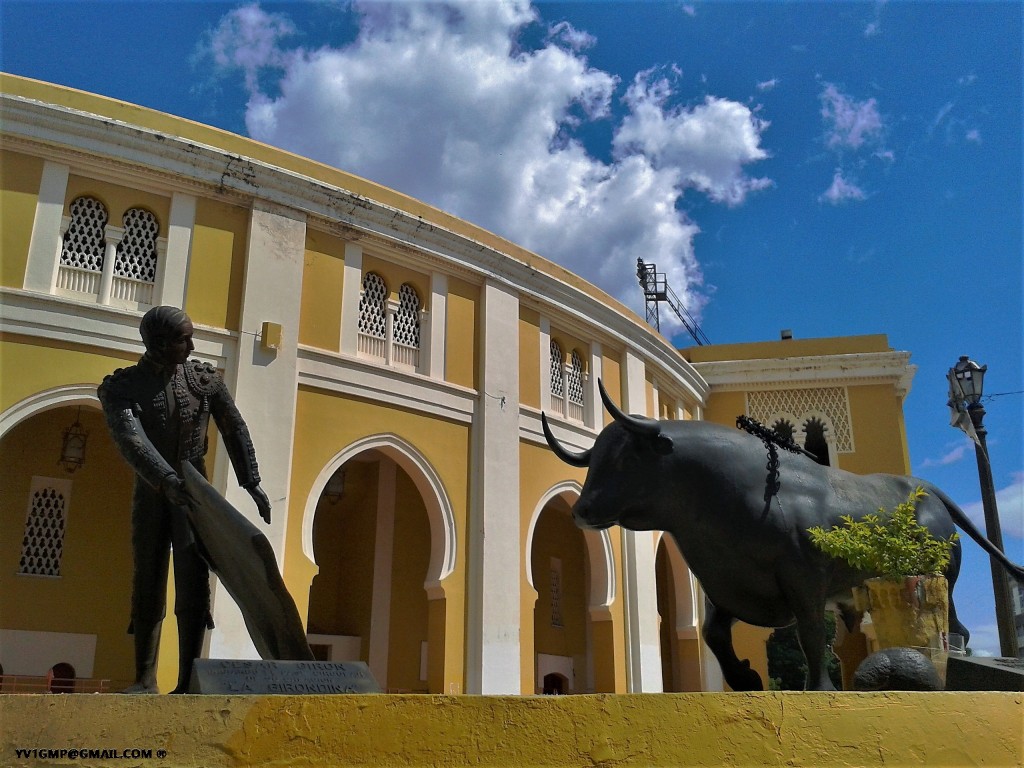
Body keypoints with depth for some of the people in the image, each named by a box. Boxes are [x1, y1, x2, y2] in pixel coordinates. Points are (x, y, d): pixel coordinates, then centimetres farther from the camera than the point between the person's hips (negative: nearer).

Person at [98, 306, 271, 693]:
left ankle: (188, 680, -10)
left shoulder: (205, 378, 0)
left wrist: (252, 484, 3)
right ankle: (145, 680, 13)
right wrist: (167, 480, -38)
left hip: (193, 495, 0)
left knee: (193, 584, -10)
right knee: (147, 587, 4)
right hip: (150, 496, 0)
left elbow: (234, 430, 5)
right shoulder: (121, 386, -7)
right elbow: (131, 440, -23)